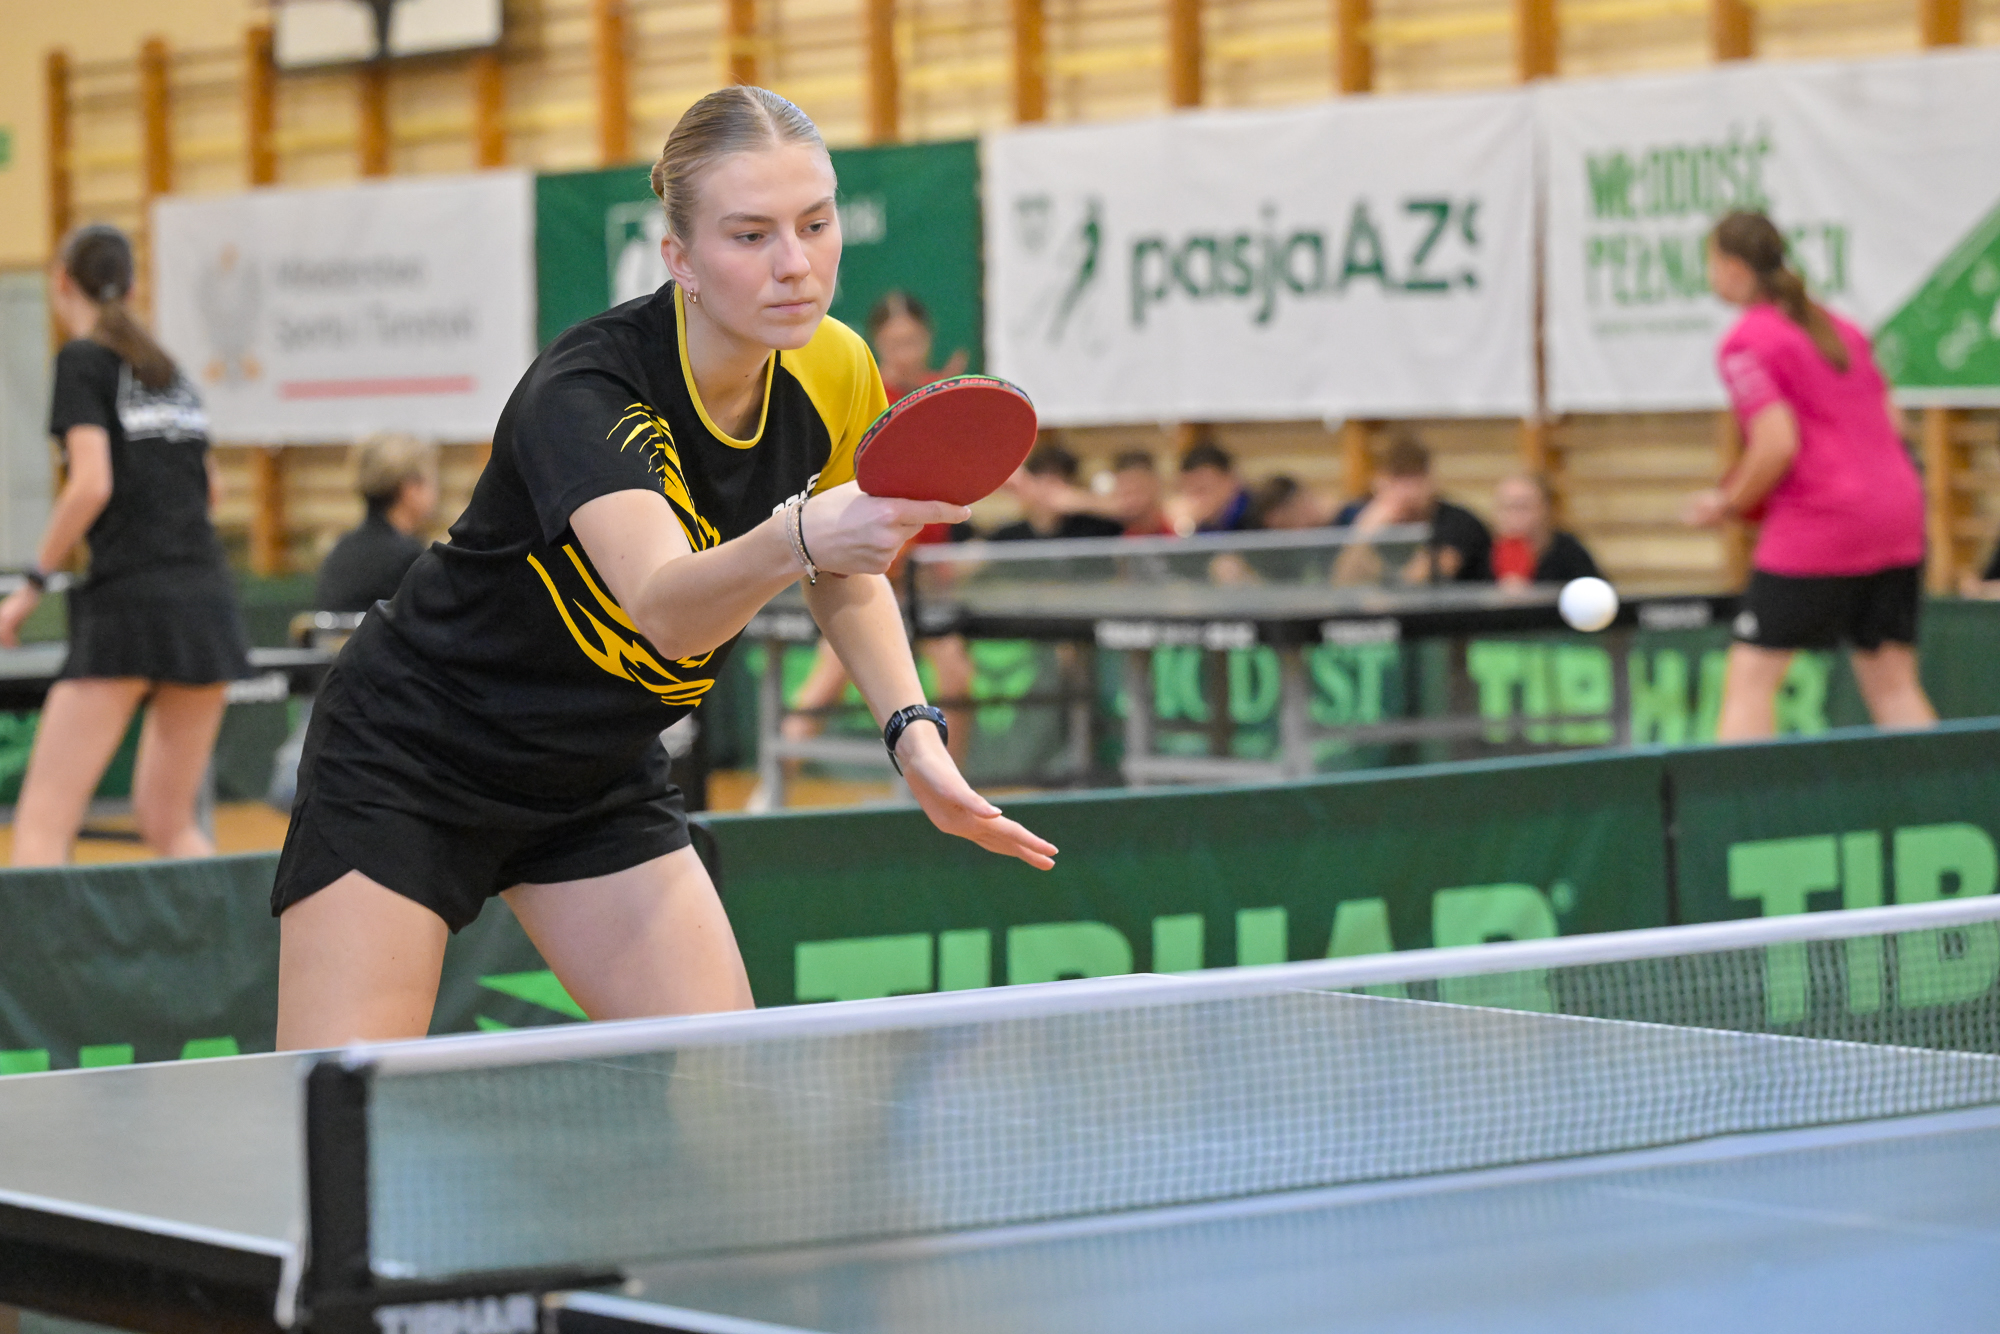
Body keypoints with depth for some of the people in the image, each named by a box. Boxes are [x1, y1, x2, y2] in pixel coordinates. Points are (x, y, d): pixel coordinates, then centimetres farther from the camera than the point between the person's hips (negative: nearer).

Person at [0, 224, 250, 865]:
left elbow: (92, 483, -13)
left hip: (129, 600, -7)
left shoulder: (82, 360, -2)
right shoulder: (168, 367, 17)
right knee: (168, 822, 15)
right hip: (209, 600, 7)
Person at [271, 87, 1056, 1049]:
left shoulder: (835, 376, -10)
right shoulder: (579, 395, -30)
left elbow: (848, 580, 9)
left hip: (601, 780, 6)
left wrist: (915, 734, -6)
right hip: (408, 760, -6)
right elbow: (664, 606, -48)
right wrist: (798, 540, -67)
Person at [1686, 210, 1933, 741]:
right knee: (1893, 684, 10)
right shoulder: (1840, 328, 16)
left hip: (1817, 521, -7)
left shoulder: (1745, 343, -7)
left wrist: (1729, 504, -3)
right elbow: (1891, 423, 17)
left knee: (1750, 676, -4)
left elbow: (1778, 444, -17)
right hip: (1898, 512, 7)